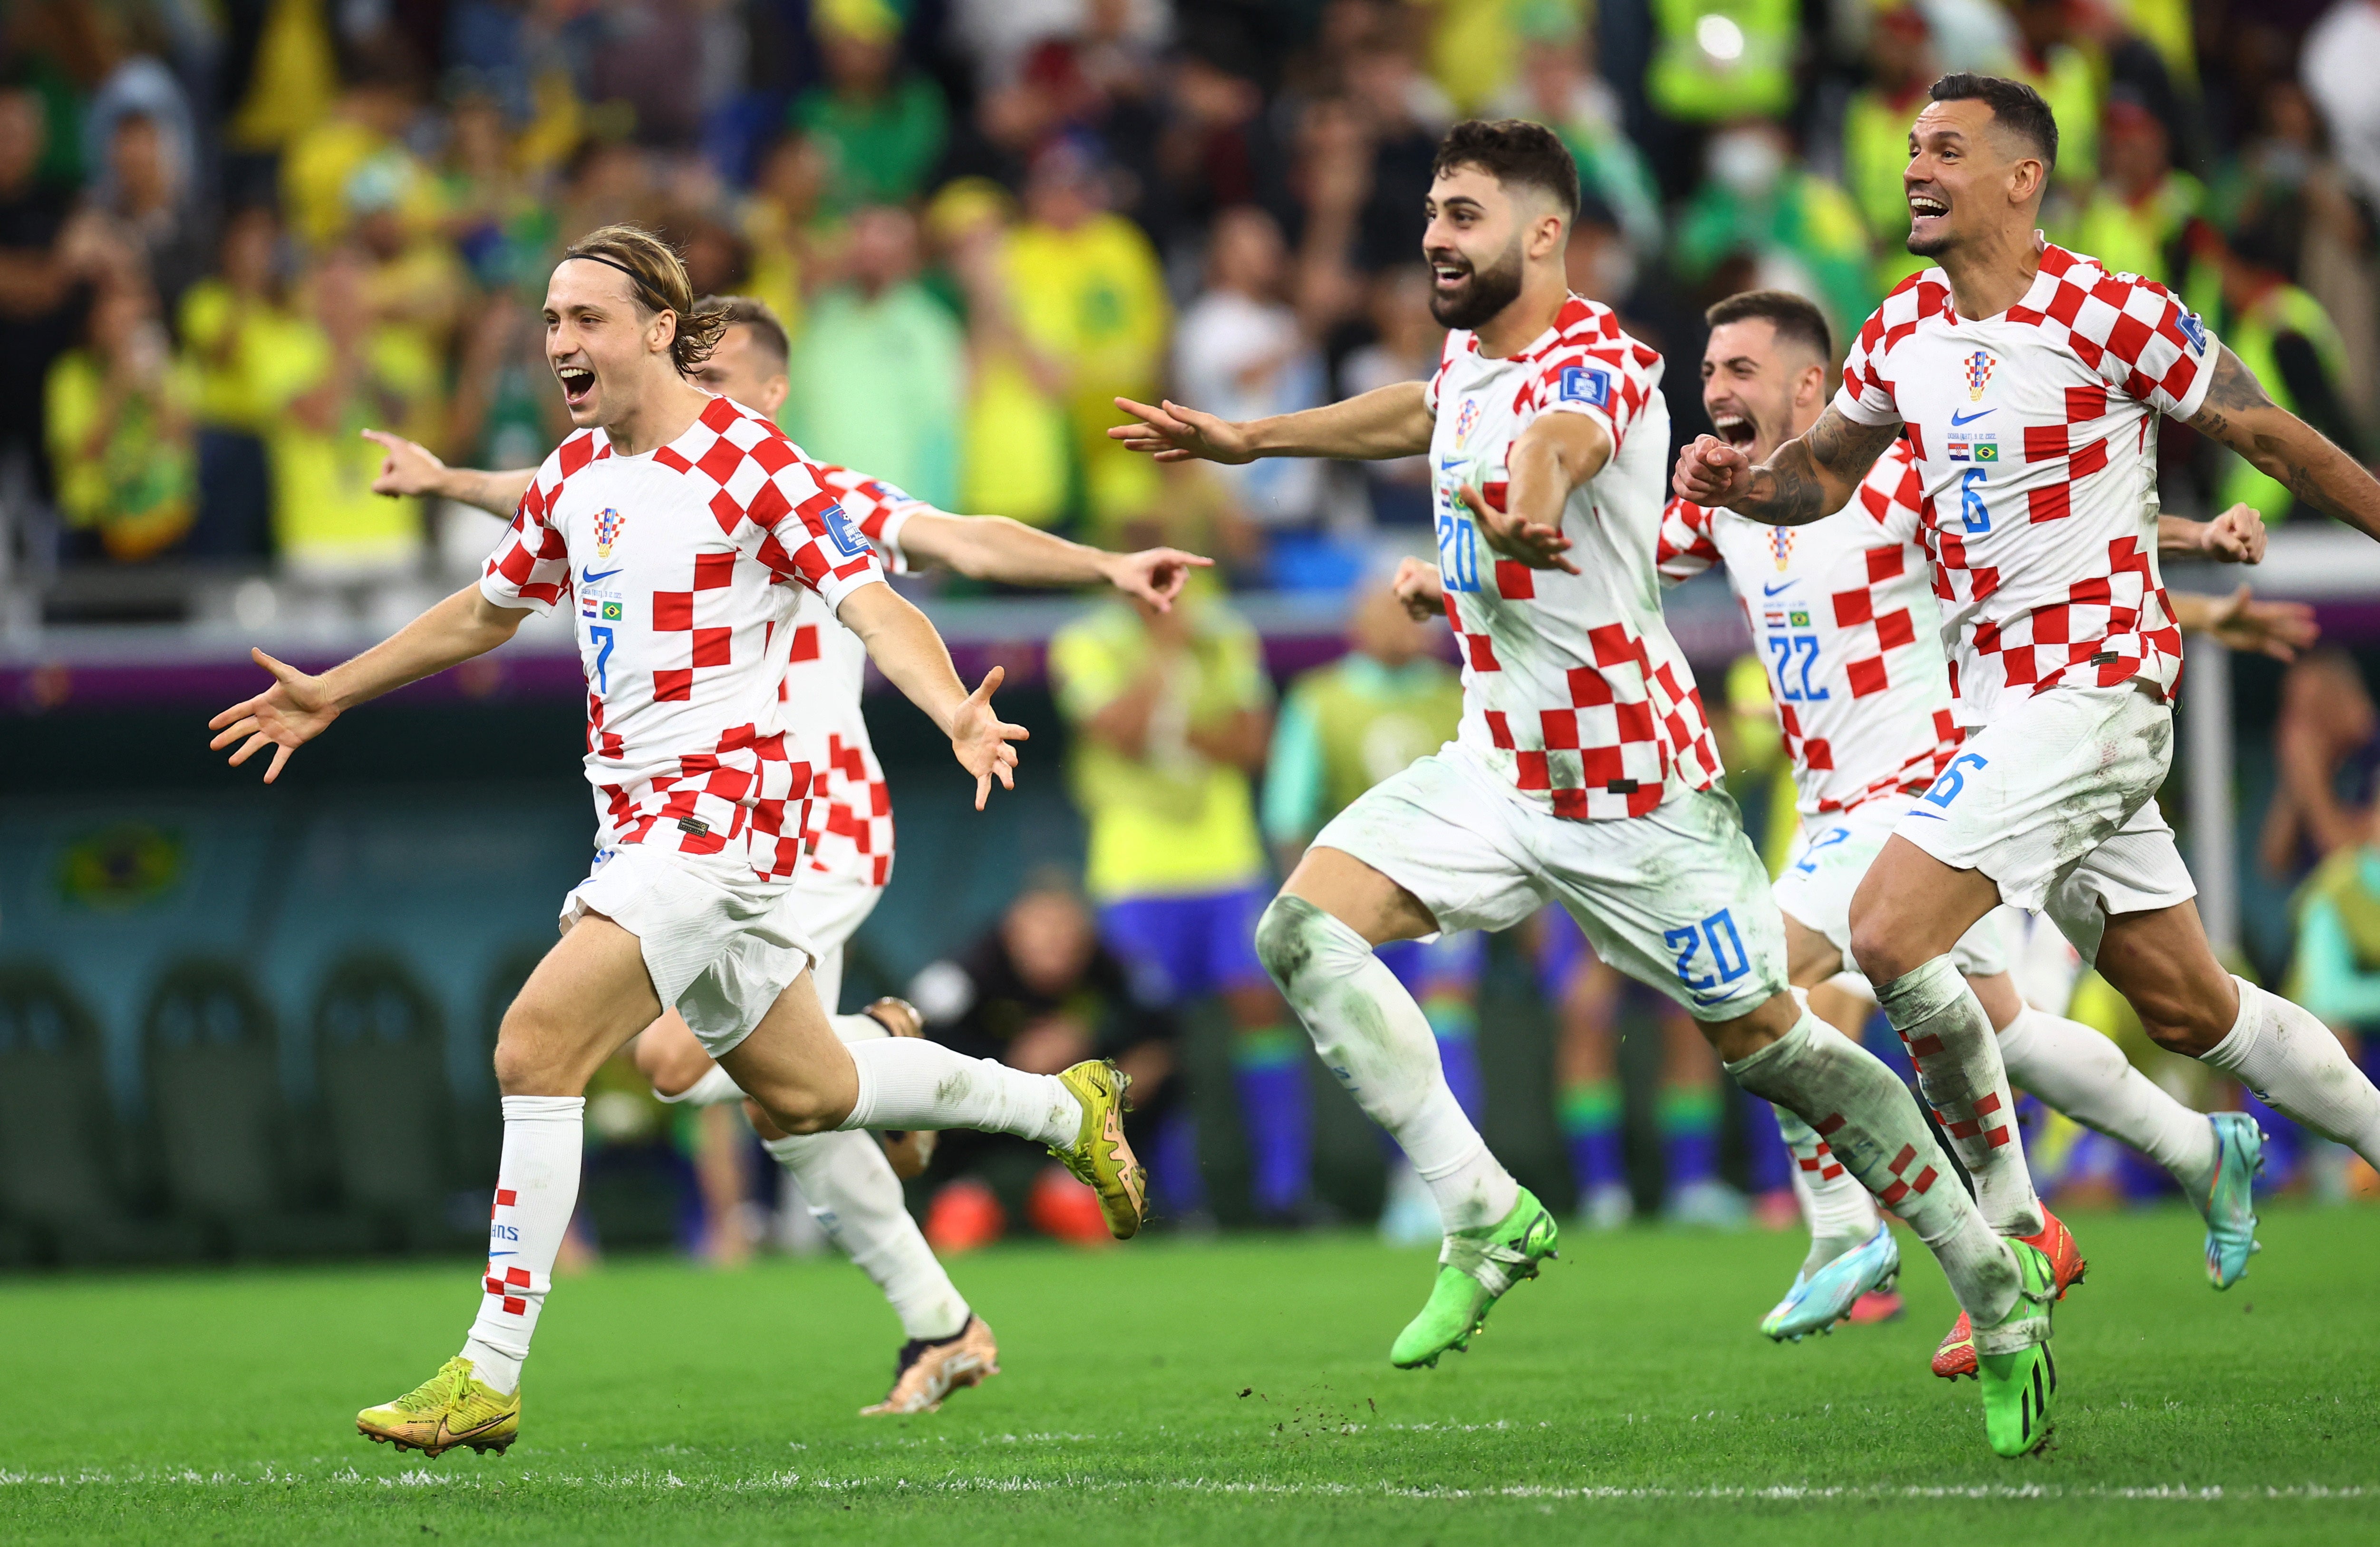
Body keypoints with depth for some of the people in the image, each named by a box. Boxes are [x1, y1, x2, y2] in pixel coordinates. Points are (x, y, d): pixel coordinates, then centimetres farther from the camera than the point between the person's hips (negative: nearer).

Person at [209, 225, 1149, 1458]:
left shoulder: (749, 464, -12)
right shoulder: (573, 476, 11)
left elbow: (873, 607, -19)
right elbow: (488, 611, 27)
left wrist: (954, 712, -37)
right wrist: (327, 696, 33)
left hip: (720, 810, -8)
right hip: (637, 815, 8)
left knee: (536, 1043, -21)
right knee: (806, 1091, 17)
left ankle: (490, 1376, -18)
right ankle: (1062, 1105, 39)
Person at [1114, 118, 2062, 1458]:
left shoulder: (1596, 364, -20)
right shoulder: (1470, 359, 6)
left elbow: (1559, 436, -47)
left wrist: (1527, 495, -70)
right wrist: (1246, 440, 40)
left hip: (1636, 788, -8)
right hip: (1499, 773, 8)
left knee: (1768, 1043, -2)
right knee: (1306, 925, -11)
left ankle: (1998, 1285, 14)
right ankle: (1489, 1218, -9)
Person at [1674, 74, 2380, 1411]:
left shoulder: (2108, 315, -13)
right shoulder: (1902, 333, 8)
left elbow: (2273, 436, -4)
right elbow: (1824, 472, 21)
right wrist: (1741, 481, -1)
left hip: (2095, 685, -7)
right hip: (2004, 697, 7)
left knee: (1893, 932, -17)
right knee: (2190, 1007, 12)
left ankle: (2012, 1226, -6)